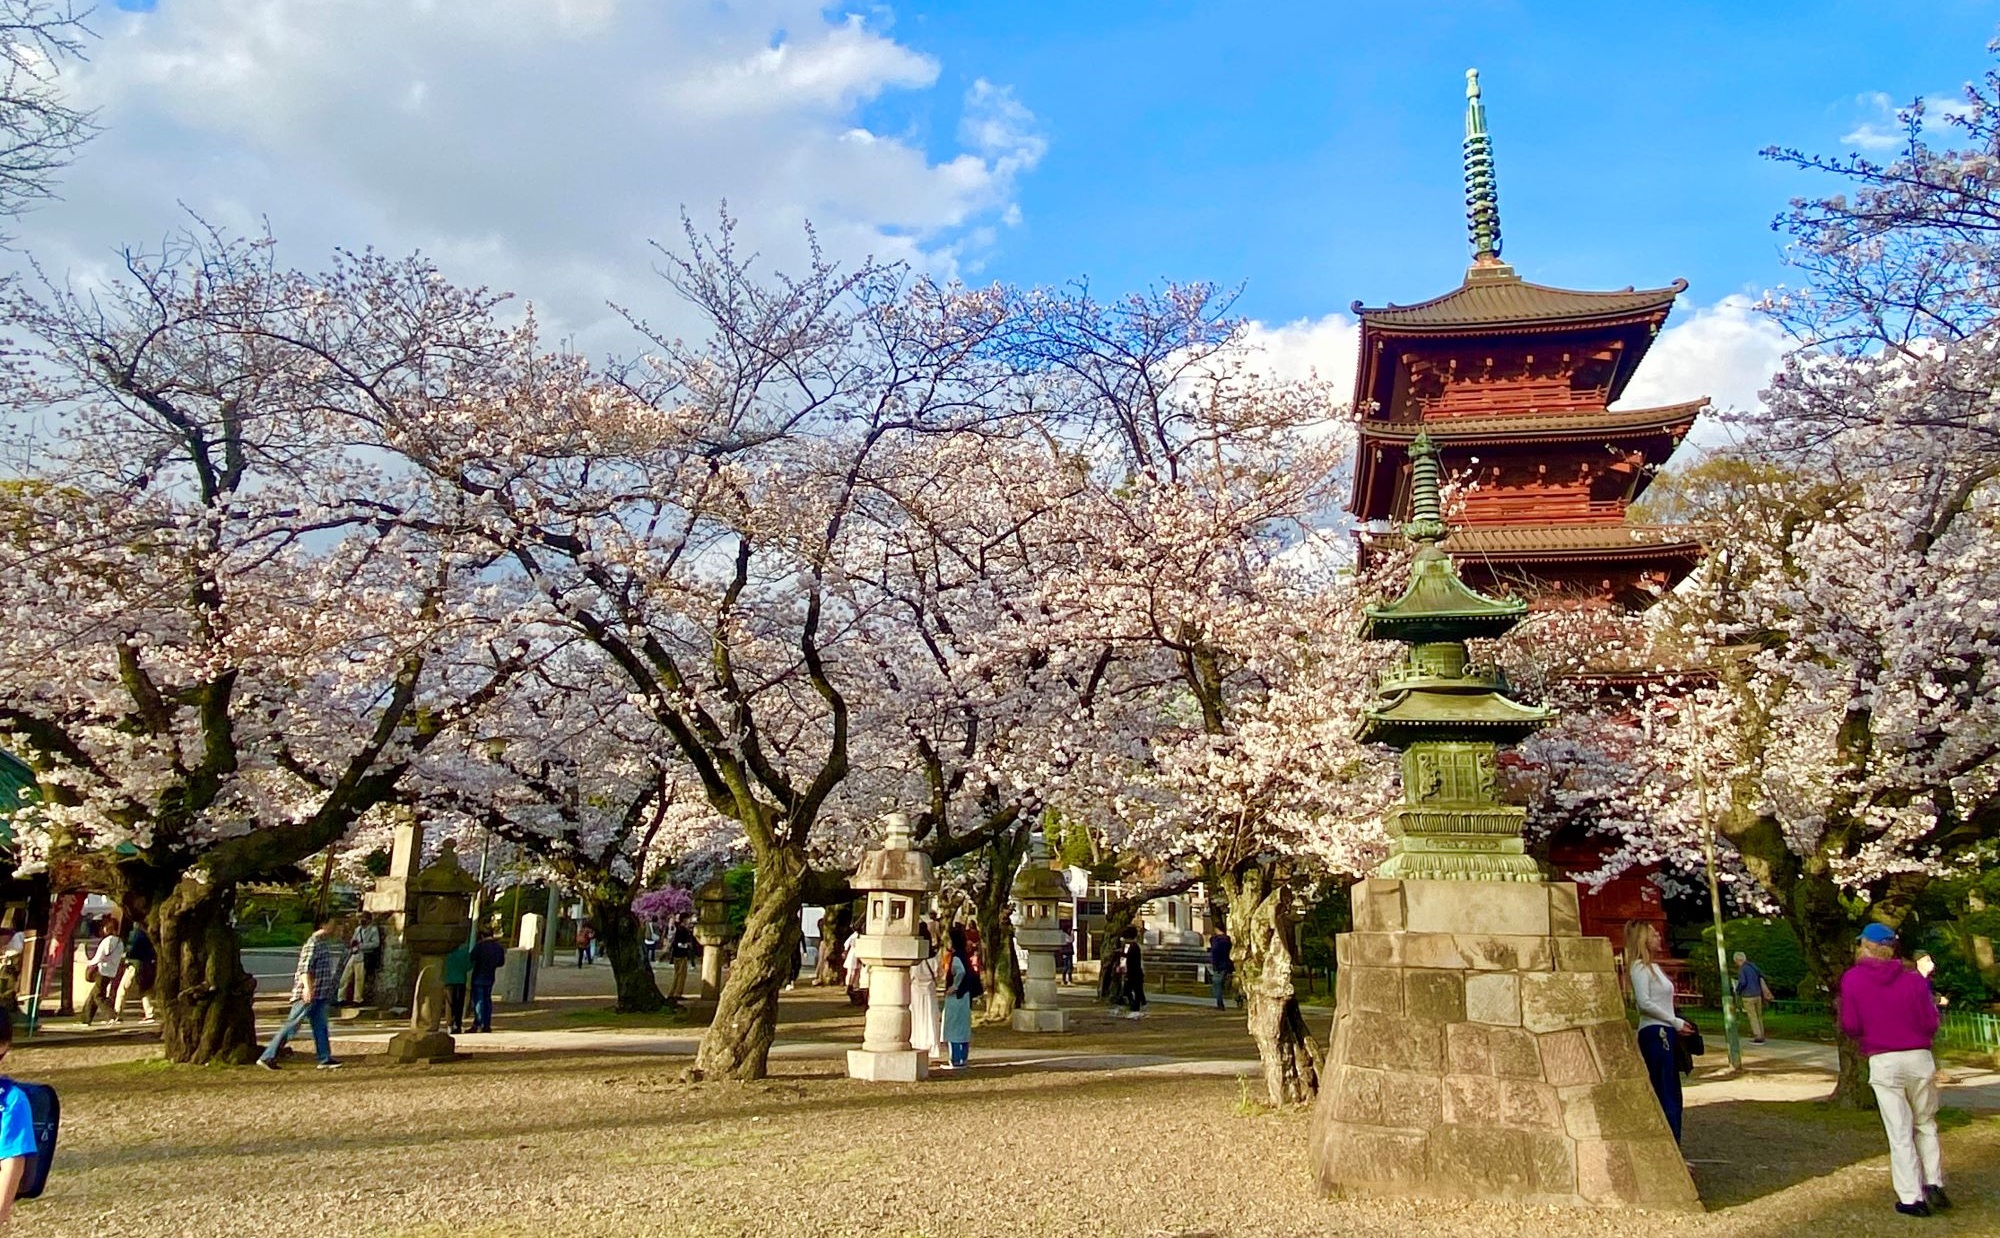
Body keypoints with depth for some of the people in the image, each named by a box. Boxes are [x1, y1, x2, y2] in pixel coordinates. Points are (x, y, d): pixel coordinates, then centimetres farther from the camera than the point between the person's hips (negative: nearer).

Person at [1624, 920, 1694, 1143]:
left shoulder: (1654, 966, 19)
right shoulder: (1639, 967, -9)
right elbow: (1644, 1002, -18)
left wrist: (1678, 1024, 7)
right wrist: (1675, 1022, -13)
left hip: (1666, 1033, 9)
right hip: (1654, 1033, -9)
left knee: (1671, 1094, 10)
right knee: (1665, 1094, -10)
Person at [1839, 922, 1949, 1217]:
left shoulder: (1851, 978, -3)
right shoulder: (1914, 977, 0)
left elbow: (1851, 1028, -4)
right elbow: (1930, 1024, 1)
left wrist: (1840, 1008, 15)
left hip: (1883, 1062, -2)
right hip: (1919, 1059, 2)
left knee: (1900, 1132, 3)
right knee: (1926, 1124, 18)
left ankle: (1912, 1198, 5)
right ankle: (1934, 1184, 10)